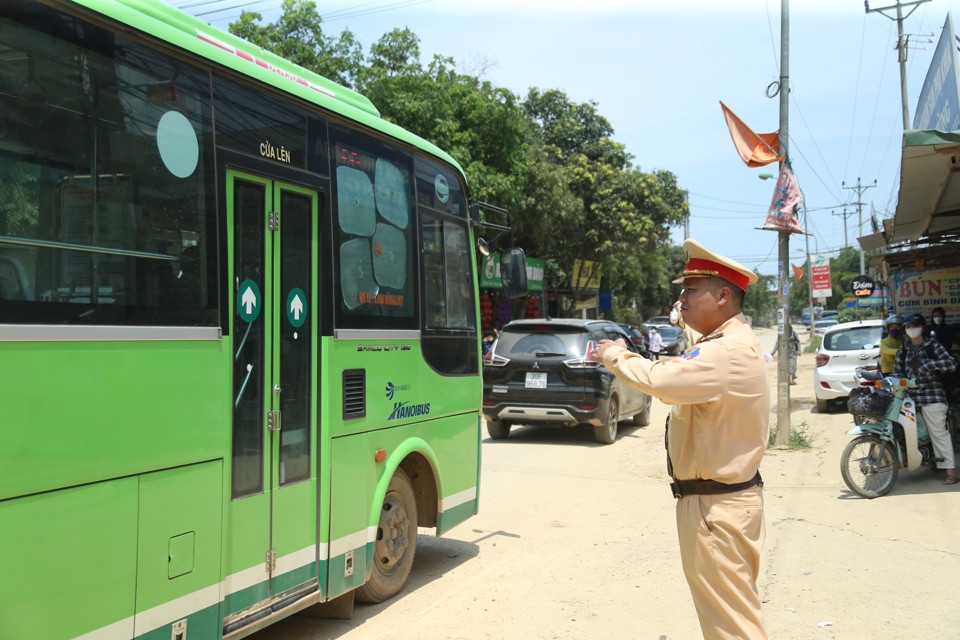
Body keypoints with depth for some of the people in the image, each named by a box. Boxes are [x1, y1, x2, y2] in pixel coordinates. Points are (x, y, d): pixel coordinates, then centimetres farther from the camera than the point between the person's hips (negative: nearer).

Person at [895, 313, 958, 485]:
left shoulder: (933, 346, 1)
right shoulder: (904, 348, 16)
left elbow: (951, 364, -11)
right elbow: (898, 369, 17)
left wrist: (926, 364, -19)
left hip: (931, 395, -5)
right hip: (909, 394, 5)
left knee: (939, 432, -6)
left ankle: (951, 470, -4)